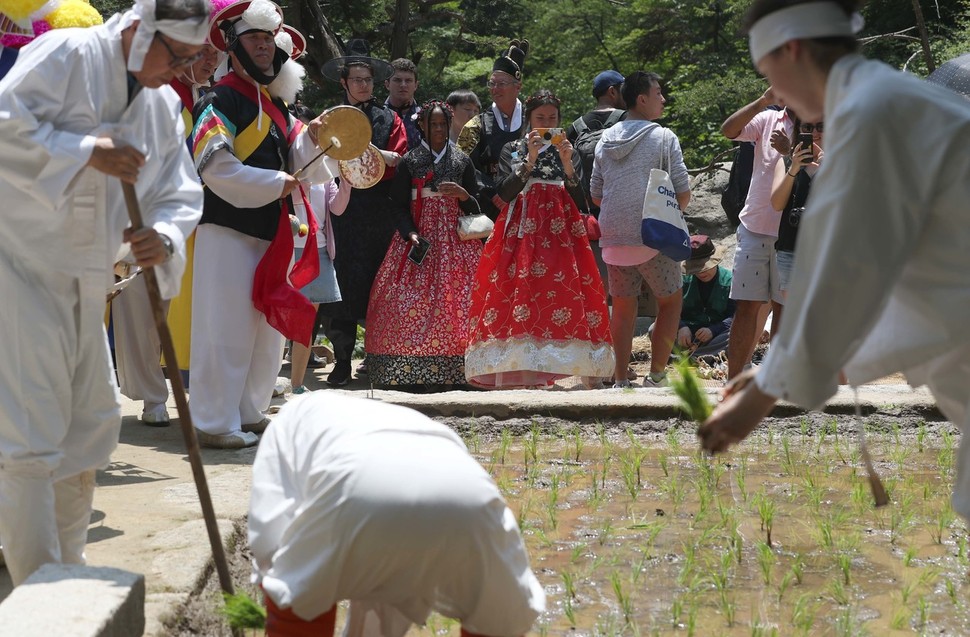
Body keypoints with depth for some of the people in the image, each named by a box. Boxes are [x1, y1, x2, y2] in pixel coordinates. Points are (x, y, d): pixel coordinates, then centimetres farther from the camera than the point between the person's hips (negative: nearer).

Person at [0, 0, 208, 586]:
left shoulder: (164, 107, 10)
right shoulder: (67, 55, -13)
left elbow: (180, 192, 7)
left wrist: (165, 236, -14)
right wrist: (88, 152, -26)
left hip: (85, 282, 9)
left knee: (92, 424, 15)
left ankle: (68, 569, 30)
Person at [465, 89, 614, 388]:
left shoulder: (569, 153, 15)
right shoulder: (512, 151, 12)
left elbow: (580, 203, 4)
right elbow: (506, 193, -3)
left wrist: (567, 164, -8)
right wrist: (530, 159, -11)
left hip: (560, 229, 1)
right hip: (522, 228, -1)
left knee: (562, 293, -13)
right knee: (520, 289, -14)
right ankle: (519, 373, -18)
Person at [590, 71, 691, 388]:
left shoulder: (606, 139, 10)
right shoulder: (663, 137, -5)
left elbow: (595, 195, 13)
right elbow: (683, 193, -6)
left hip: (613, 238, 5)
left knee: (623, 306, 14)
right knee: (670, 302, 9)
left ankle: (621, 380, 12)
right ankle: (656, 376, 2)